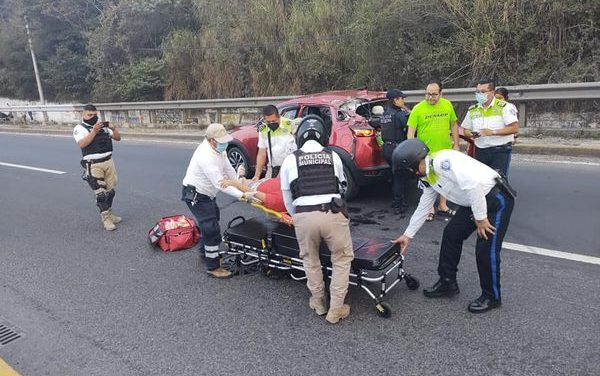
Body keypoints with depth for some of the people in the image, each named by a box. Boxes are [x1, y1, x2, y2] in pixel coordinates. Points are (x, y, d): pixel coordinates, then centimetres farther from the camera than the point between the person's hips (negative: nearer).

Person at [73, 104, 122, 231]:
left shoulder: (103, 126, 14)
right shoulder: (80, 128, -2)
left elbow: (118, 138, 11)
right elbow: (82, 144, -19)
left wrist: (113, 128, -9)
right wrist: (94, 131, -27)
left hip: (108, 161, 5)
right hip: (93, 165, -5)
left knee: (110, 191, 11)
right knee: (100, 193, -5)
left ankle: (109, 214, 25)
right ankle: (106, 219, 3)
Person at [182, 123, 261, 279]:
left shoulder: (218, 148, -4)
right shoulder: (206, 156, -33)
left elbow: (228, 168, 5)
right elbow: (220, 184, -37)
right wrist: (242, 195, -40)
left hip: (206, 193, 10)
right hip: (195, 196, -10)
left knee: (213, 220, 27)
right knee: (212, 229, -11)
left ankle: (205, 250, 48)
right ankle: (213, 268, -1)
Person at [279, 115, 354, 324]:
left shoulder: (290, 160, 11)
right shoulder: (333, 156, 13)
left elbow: (287, 197, 18)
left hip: (304, 216, 0)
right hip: (333, 214, 0)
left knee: (310, 259, 23)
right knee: (342, 259, 17)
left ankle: (318, 302, 34)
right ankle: (335, 309, 19)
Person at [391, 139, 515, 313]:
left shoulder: (441, 161, -25)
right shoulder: (428, 178, 6)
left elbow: (472, 185, -31)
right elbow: (422, 208, 16)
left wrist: (480, 217, -21)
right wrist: (408, 236, 20)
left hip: (497, 198, -9)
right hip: (474, 202, 10)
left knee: (486, 250, -7)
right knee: (451, 234, 9)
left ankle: (492, 297, 14)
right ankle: (447, 283, 23)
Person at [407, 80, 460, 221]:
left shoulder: (447, 105, 0)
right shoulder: (418, 109, -12)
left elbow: (453, 125, 10)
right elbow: (411, 131, -12)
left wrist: (456, 144, 6)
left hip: (445, 150, 4)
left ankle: (443, 206, 33)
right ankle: (430, 209, 21)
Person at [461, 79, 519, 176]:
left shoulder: (504, 107, -4)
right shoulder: (472, 110, 12)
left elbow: (515, 128, -11)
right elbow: (466, 129, 17)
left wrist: (493, 132, -19)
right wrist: (471, 134, -7)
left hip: (500, 151, -4)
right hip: (480, 152, 5)